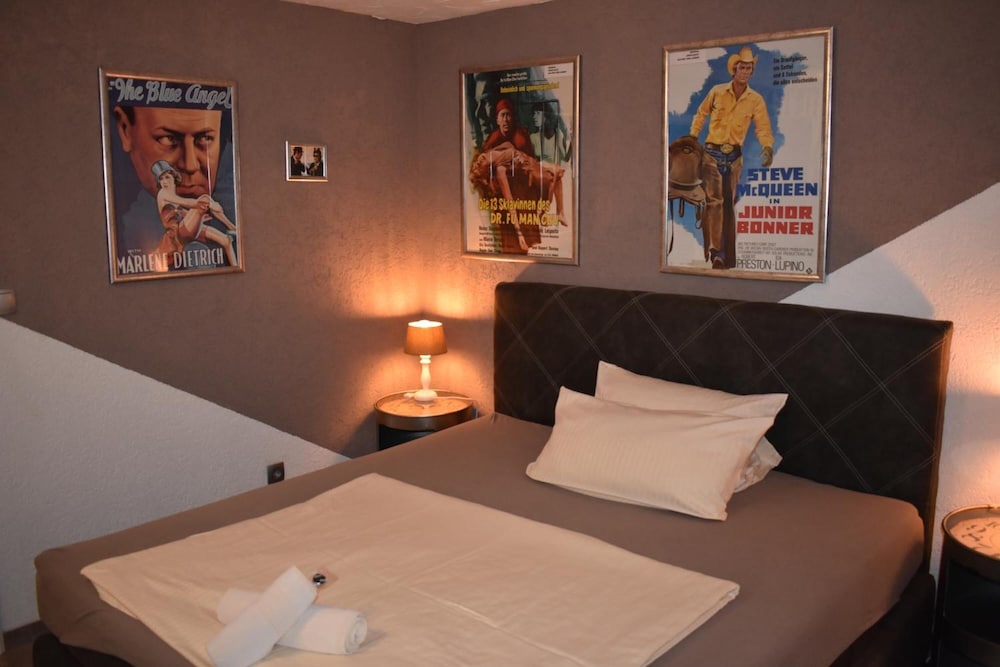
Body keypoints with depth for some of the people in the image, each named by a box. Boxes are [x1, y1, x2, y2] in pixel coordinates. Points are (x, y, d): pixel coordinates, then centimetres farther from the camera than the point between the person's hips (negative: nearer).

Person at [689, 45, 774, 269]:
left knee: (729, 202, 9)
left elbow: (763, 127, -8)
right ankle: (715, 252, -16)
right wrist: (692, 139, 2)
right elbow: (701, 114, 10)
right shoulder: (717, 92, -2)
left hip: (734, 155, 2)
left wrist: (768, 146, -28)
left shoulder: (756, 99, -1)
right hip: (712, 152, -2)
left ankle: (727, 253, 18)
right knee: (714, 199, -13)